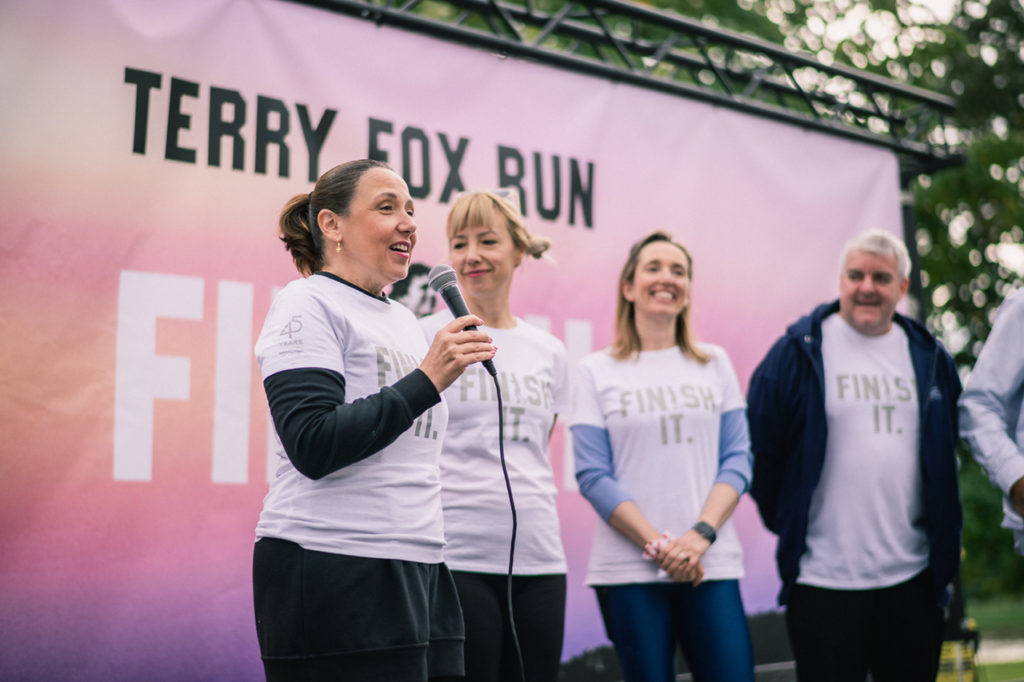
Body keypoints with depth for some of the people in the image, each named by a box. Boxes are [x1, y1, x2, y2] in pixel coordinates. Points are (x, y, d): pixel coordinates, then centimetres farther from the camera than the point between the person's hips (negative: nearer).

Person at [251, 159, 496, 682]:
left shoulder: (403, 320, 19)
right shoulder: (308, 305, -5)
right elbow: (313, 446, -17)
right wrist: (428, 380, -17)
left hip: (419, 571, 8)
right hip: (334, 576, -7)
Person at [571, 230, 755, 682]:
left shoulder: (715, 365, 12)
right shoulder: (597, 371, 5)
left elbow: (737, 459, 6)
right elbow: (593, 476, -1)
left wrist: (701, 534, -9)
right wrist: (657, 544, -11)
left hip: (711, 565, 2)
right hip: (628, 568, -2)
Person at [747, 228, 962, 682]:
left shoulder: (928, 356, 10)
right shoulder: (800, 350, -3)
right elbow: (759, 448, 0)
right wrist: (786, 522, 2)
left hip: (912, 576, 4)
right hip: (823, 580, -4)